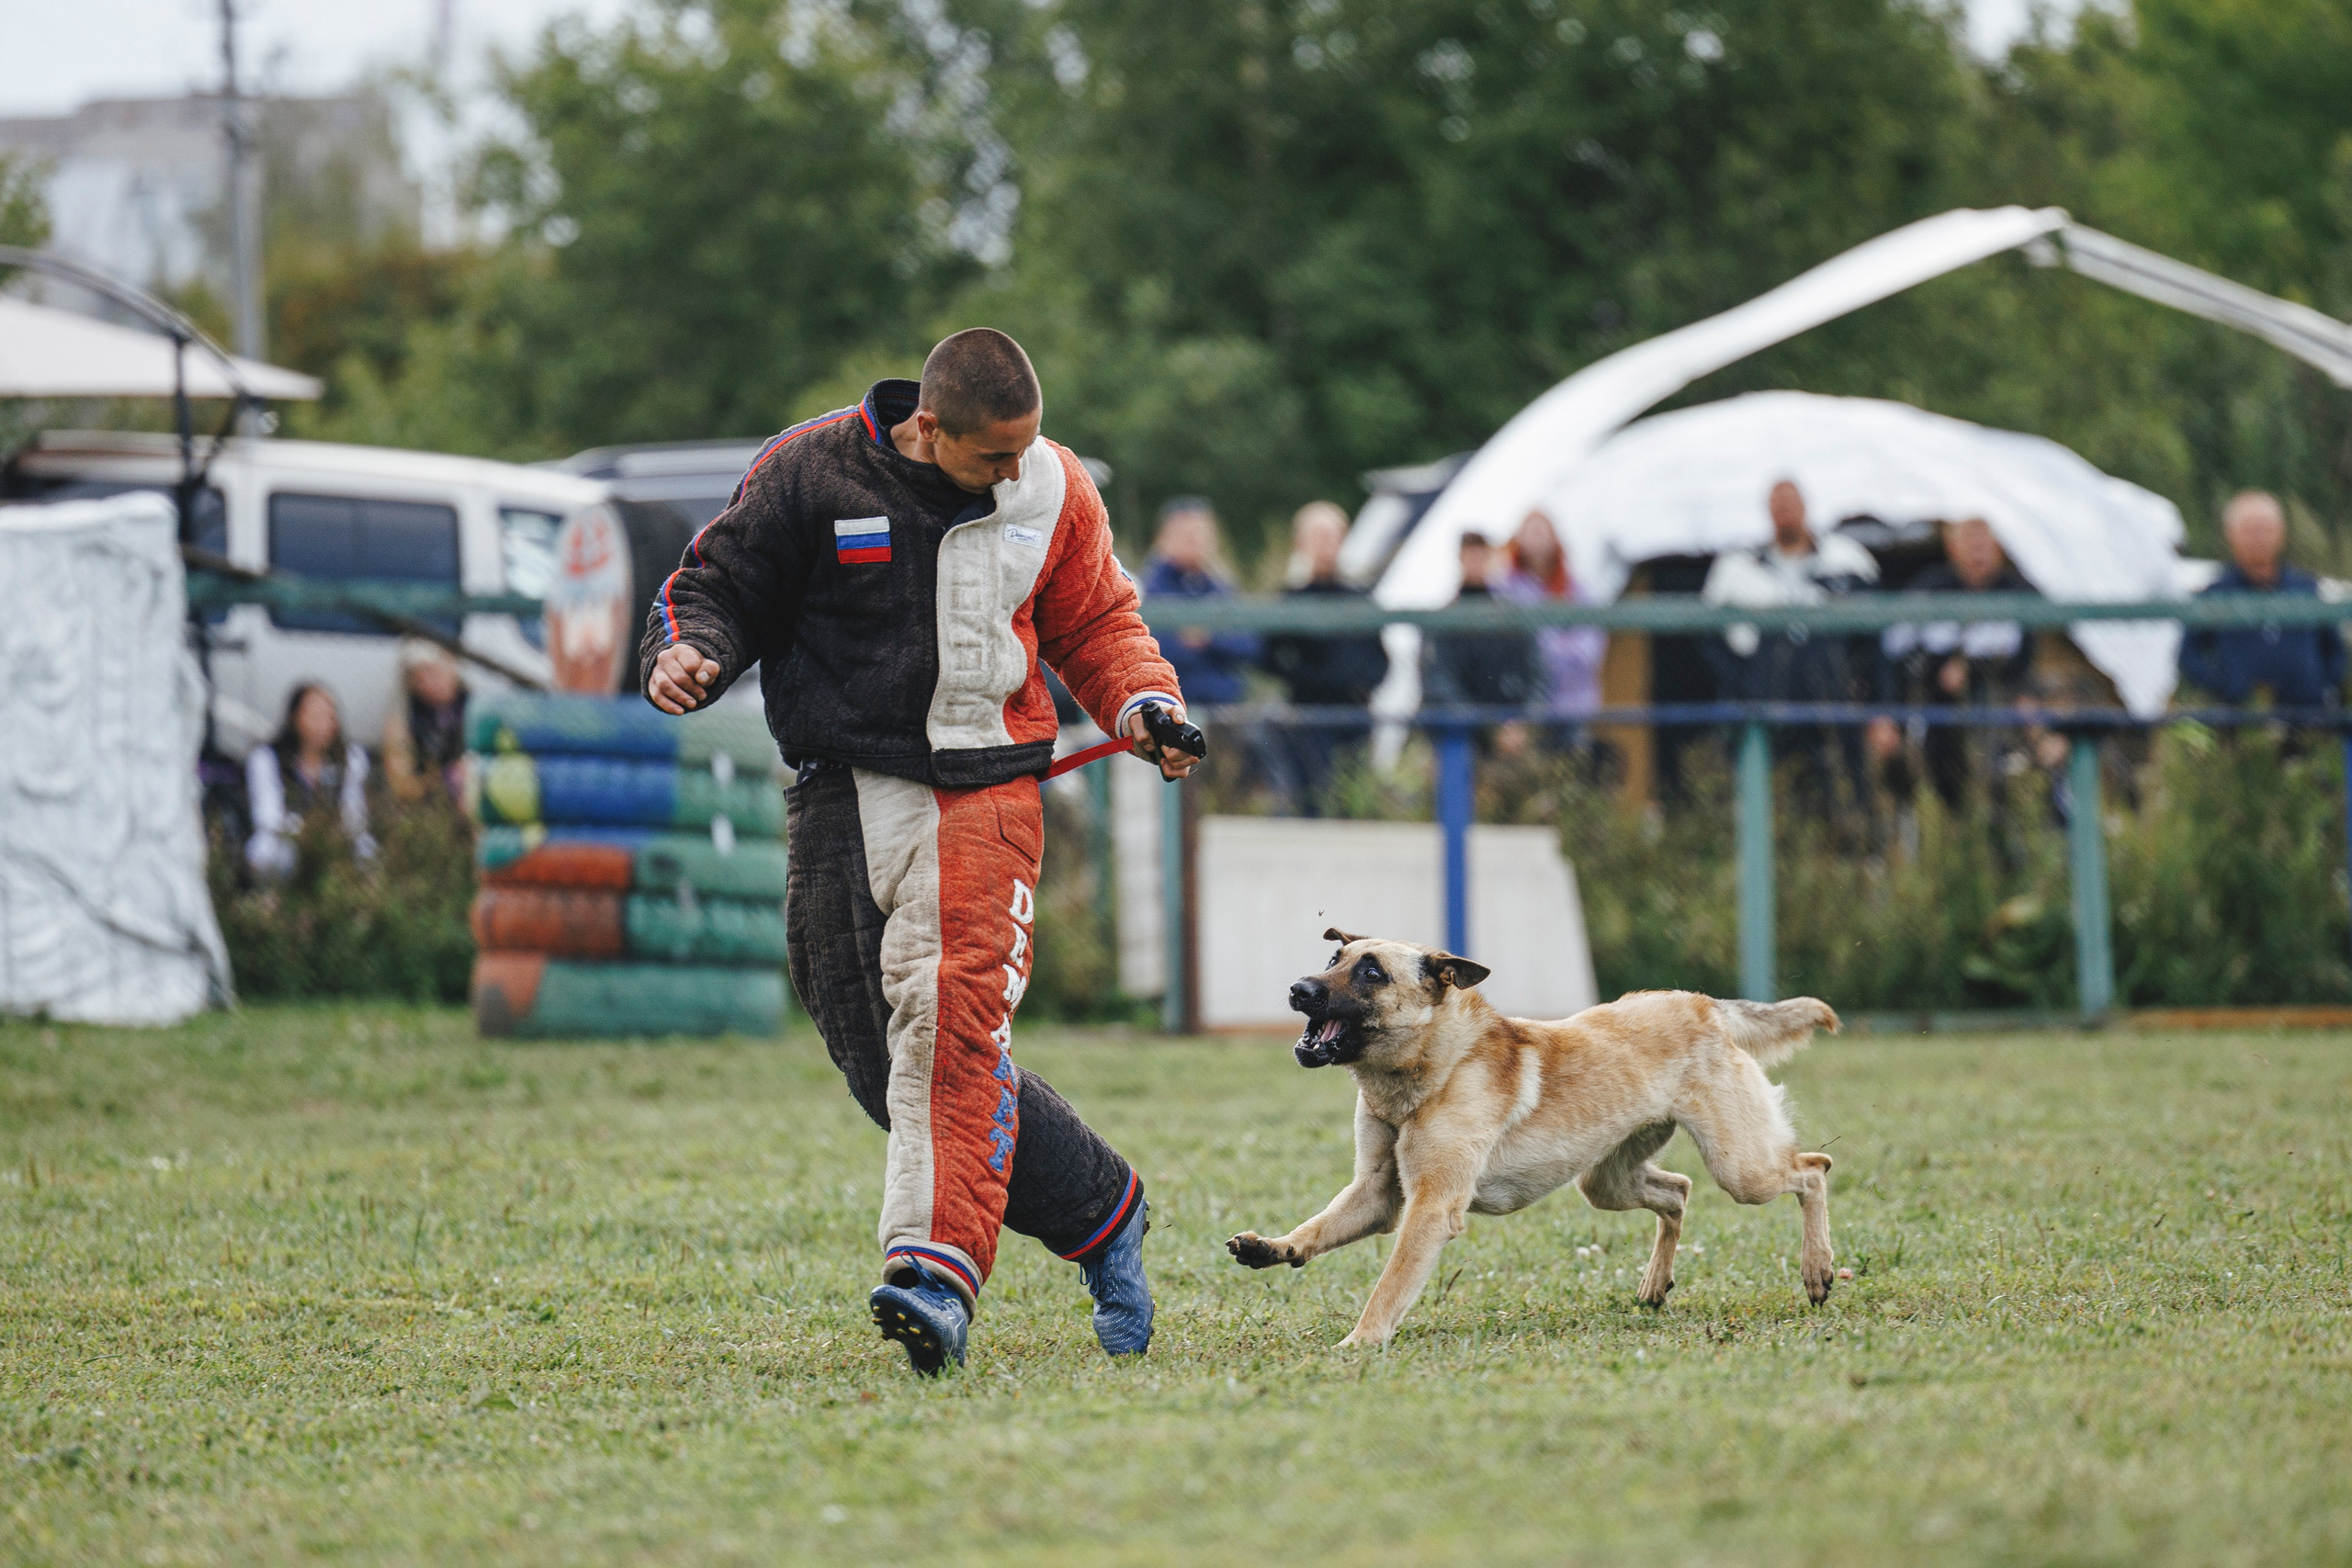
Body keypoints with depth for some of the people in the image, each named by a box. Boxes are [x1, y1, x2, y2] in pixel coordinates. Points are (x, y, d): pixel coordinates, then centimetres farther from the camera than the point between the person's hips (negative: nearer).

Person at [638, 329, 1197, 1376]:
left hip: (984, 787, -1)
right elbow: (718, 583, 7)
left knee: (953, 1017, -23)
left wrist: (1143, 702, 1)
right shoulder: (810, 474, -3)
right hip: (844, 790, 1)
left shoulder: (1052, 491, 5)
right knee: (877, 1055, 0)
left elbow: (1096, 621, 19)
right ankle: (1098, 1209, 14)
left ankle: (938, 1271, -30)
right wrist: (689, 652, -15)